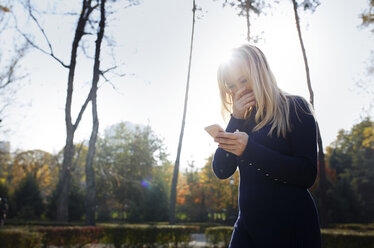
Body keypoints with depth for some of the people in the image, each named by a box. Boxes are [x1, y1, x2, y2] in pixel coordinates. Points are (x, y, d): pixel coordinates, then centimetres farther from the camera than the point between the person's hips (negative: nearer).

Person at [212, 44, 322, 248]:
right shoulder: (243, 119, 12)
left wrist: (250, 149, -24)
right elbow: (221, 171, 1)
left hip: (291, 224, -5)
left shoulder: (294, 108, -4)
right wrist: (236, 120, -7)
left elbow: (307, 175, -14)